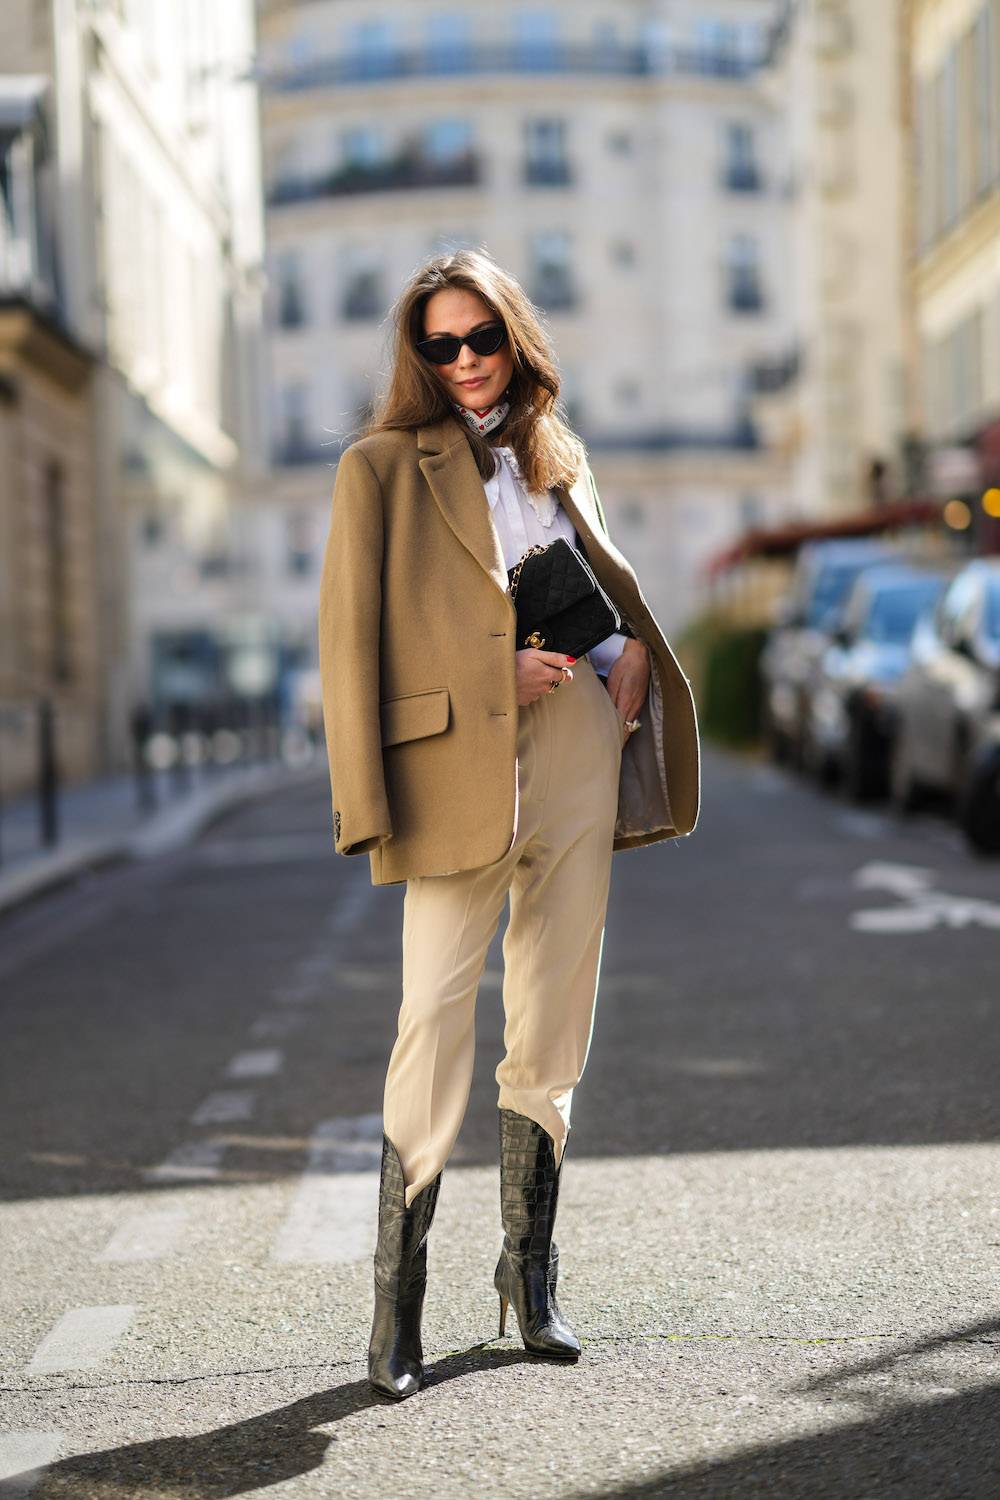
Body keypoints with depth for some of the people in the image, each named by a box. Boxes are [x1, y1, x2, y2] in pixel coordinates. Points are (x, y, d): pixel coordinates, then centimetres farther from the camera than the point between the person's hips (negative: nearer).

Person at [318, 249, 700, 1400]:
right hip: (458, 769, -4)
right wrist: (436, 734, -12)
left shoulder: (556, 456, 17)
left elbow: (610, 584, 26)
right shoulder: (382, 466, 3)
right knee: (434, 1021, -10)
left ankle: (529, 1277, 20)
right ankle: (396, 1306, -1)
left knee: (551, 1032, 8)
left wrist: (631, 648, 5)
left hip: (578, 753, 5)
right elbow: (350, 638, -2)